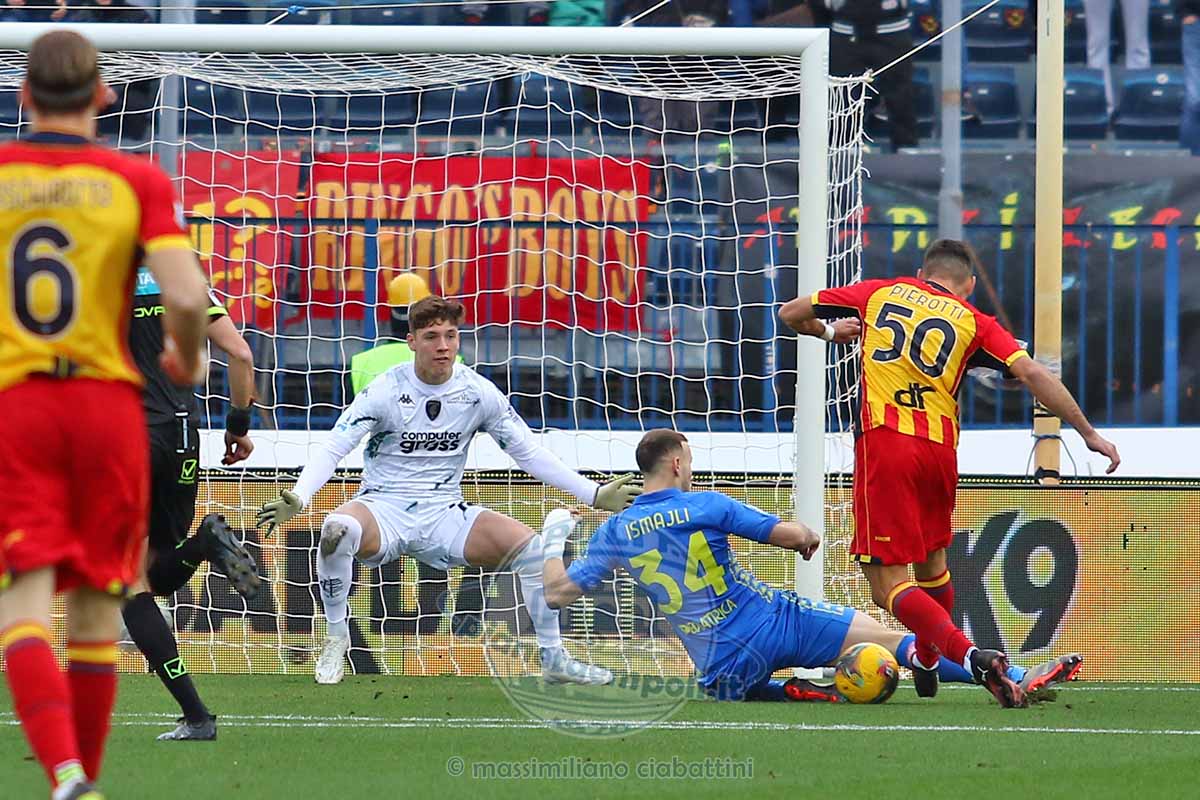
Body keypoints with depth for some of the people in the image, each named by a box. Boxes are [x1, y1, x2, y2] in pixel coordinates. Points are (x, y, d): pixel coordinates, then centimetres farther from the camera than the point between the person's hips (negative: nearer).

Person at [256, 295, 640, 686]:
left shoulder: (478, 392, -1)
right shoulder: (385, 390, -10)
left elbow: (528, 452, 6)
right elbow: (332, 450, -14)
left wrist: (594, 494, -1)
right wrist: (297, 500, -32)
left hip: (445, 514, 3)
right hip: (383, 509, -3)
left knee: (530, 546, -18)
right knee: (337, 530, -37)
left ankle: (553, 658, -2)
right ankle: (336, 639, -17)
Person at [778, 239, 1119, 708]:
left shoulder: (880, 293, 16)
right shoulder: (973, 323, 14)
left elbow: (791, 314, 22)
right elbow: (1030, 373, 2)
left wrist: (828, 332, 43)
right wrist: (1088, 433, 6)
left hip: (883, 439, -3)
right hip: (939, 449, 3)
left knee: (888, 585, -5)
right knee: (932, 559, 28)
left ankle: (971, 657, -24)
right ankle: (927, 664, 47)